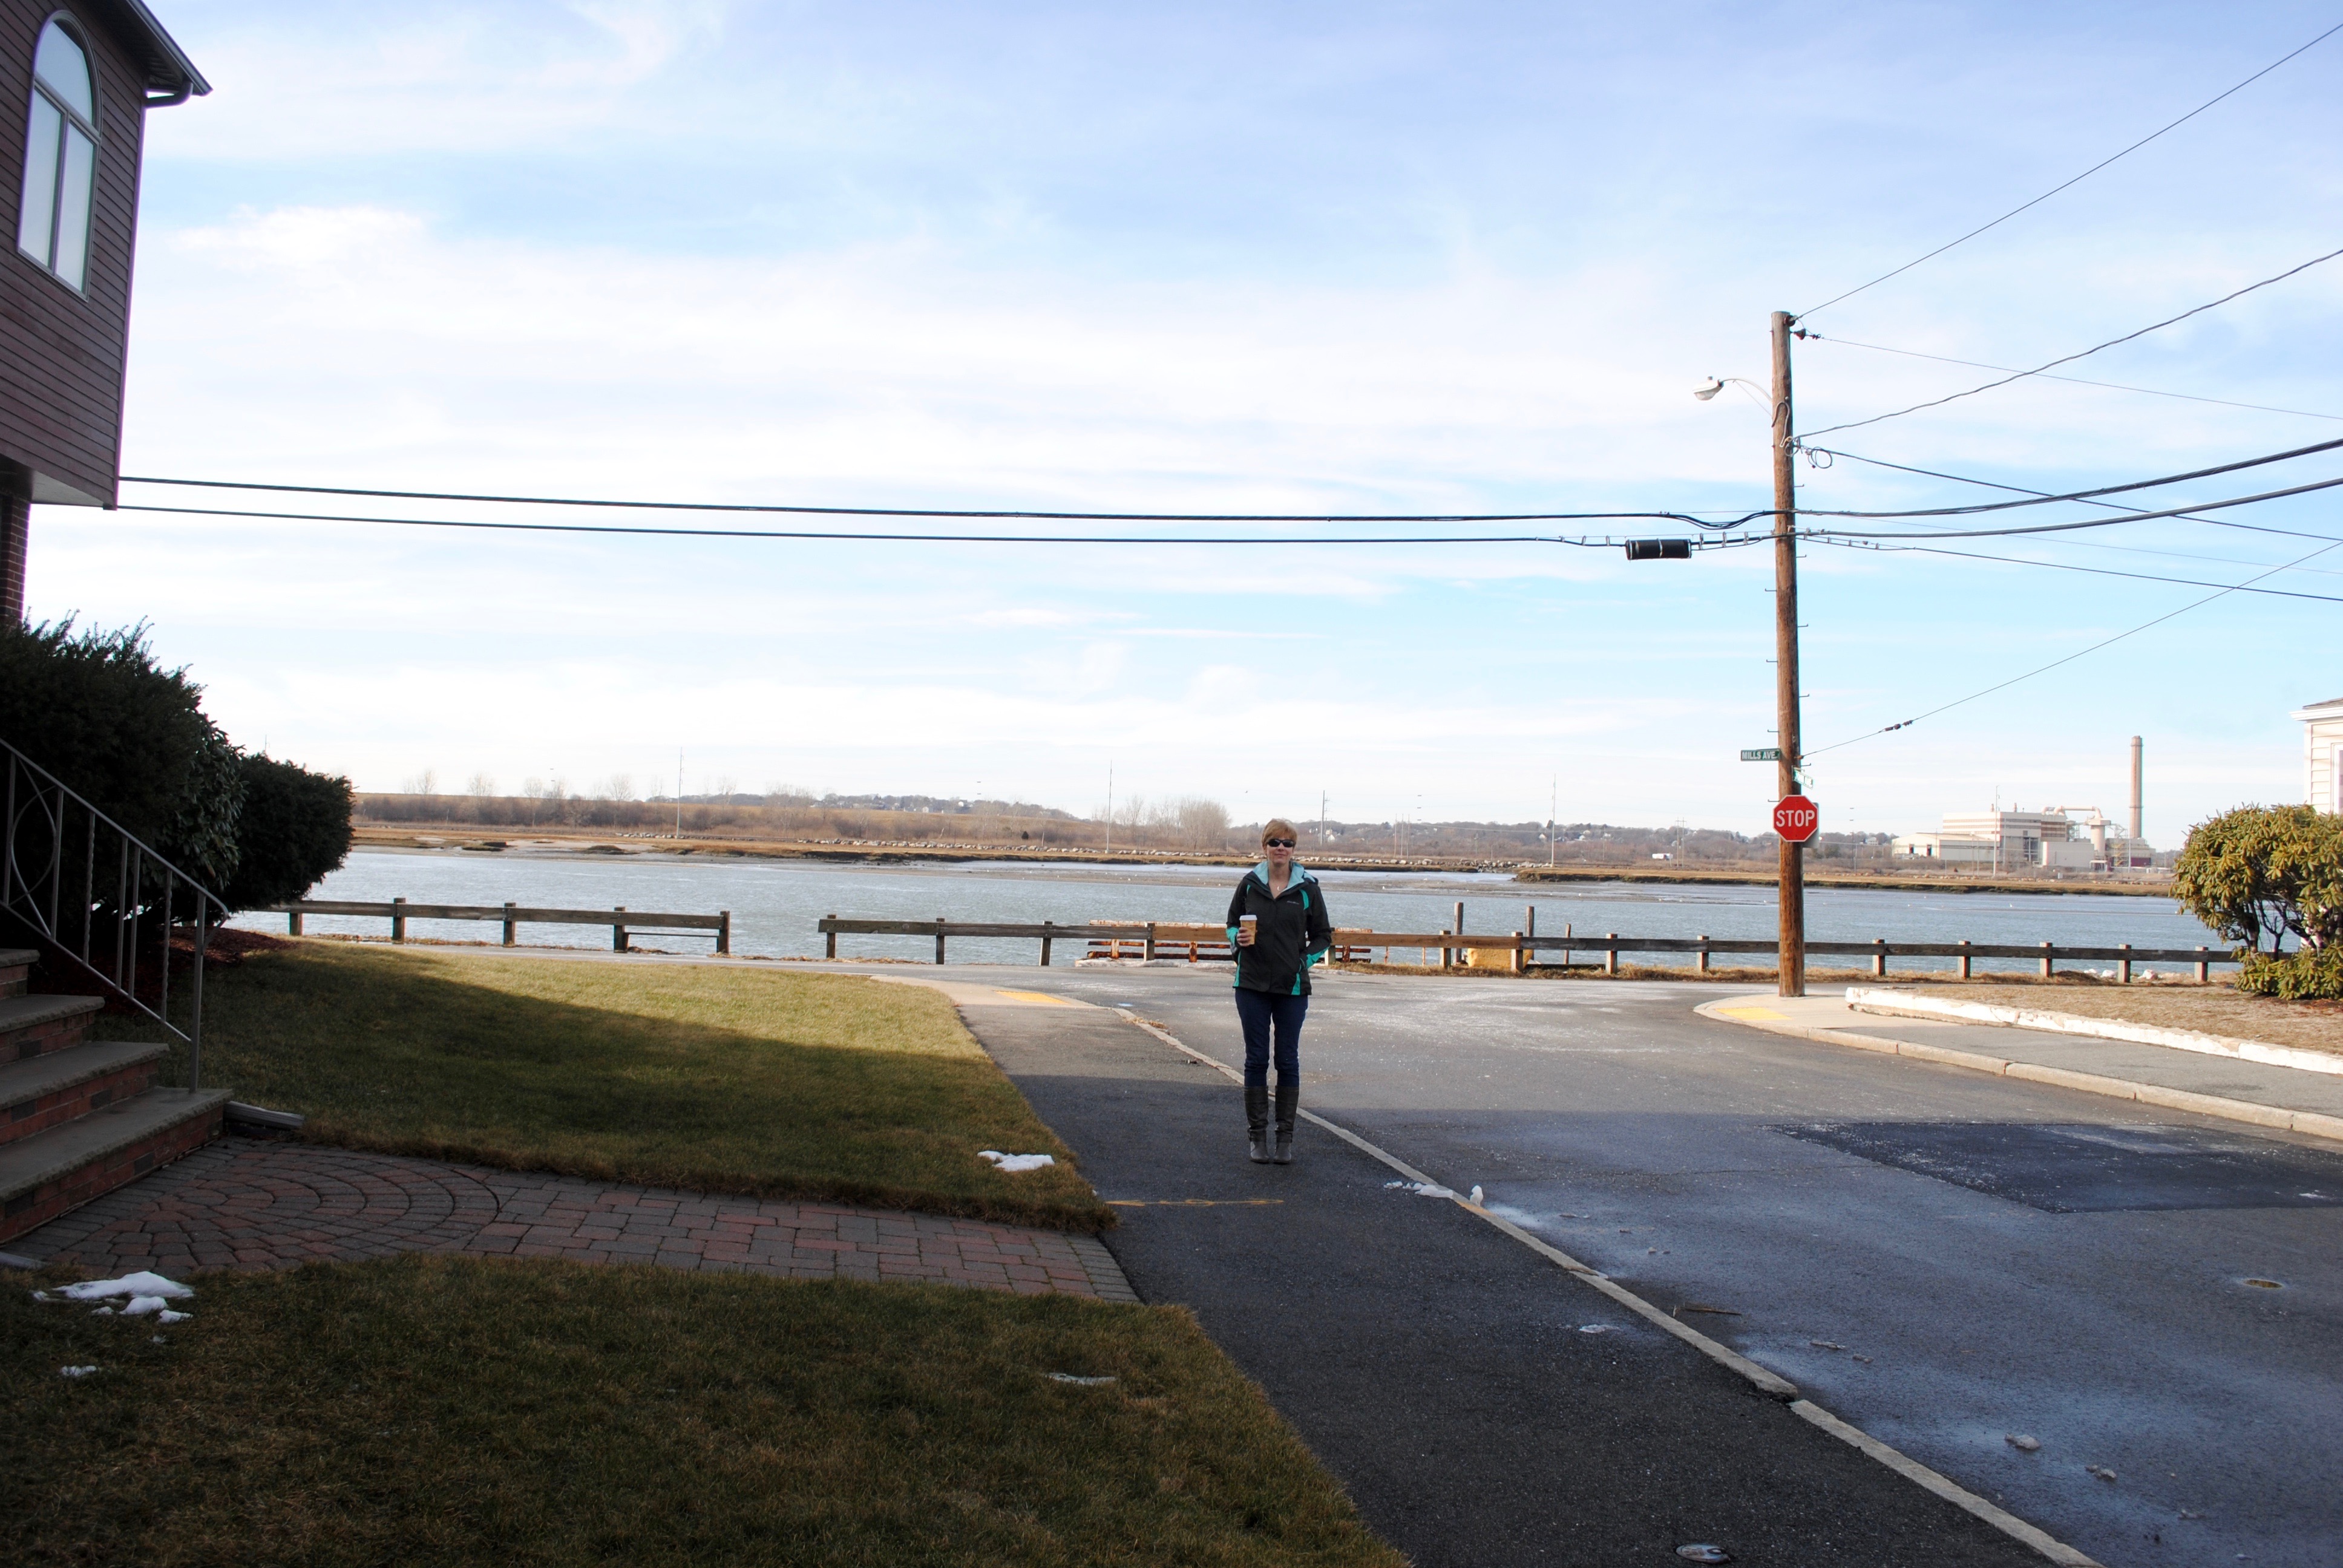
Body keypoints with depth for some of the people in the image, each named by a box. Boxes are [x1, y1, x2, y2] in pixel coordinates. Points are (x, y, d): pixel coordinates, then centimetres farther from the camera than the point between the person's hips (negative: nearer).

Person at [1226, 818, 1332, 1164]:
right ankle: (1256, 1135, 14)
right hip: (1252, 984, 1)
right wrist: (1238, 939, -8)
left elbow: (1323, 936, 7)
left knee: (1288, 1061, 4)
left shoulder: (1308, 888, -1)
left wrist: (1304, 960, -6)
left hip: (1293, 987, -1)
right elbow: (1232, 924, 13)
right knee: (1256, 1060, 5)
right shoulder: (1250, 884, 3)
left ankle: (1285, 1138, 12)